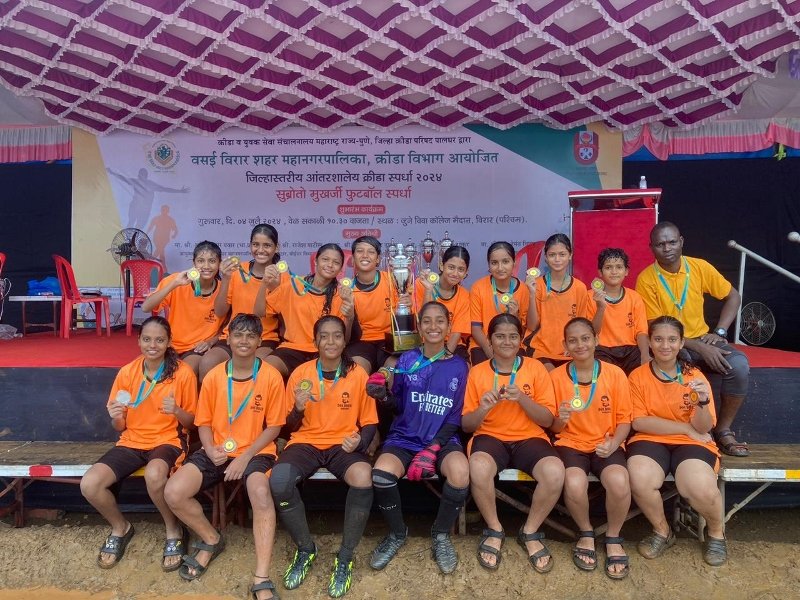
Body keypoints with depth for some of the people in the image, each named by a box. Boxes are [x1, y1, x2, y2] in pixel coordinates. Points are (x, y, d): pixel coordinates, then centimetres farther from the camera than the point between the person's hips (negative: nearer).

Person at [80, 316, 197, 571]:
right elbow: (120, 426, 8)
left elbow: (192, 421, -1)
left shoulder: (183, 373, -8)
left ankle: (174, 531, -7)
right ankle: (120, 527, 12)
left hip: (168, 440, -4)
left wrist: (176, 411, -22)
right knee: (89, 485, -20)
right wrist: (115, 417, -16)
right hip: (132, 442, 4)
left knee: (154, 475, -38)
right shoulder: (127, 372, 0)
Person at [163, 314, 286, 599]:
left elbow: (274, 426, -3)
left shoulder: (271, 376, -7)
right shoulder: (214, 376, 0)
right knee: (173, 493, -17)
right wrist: (210, 449, -12)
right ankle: (212, 539, 12)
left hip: (255, 451, -3)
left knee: (261, 494, -34)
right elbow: (204, 422, 8)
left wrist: (245, 456, -14)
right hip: (218, 451, 4)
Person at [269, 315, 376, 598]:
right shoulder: (300, 373, 2)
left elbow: (369, 423, 4)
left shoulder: (358, 374, 0)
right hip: (306, 442, 1)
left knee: (363, 477, -35)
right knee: (279, 479, -31)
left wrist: (359, 441, -18)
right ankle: (305, 548, -3)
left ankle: (345, 557, -10)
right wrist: (299, 408, -14)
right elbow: (291, 426, 8)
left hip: (343, 445, -1)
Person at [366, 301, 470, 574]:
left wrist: (433, 448, -12)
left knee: (460, 471, -33)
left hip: (443, 439, 0)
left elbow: (456, 416, 1)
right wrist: (384, 396, -16)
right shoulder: (406, 360, 3)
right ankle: (397, 533, 2)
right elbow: (399, 408, 7)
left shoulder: (458, 366, 3)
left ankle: (441, 534, -2)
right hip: (405, 436, 1)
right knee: (382, 472, -31)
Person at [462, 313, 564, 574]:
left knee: (555, 472, -31)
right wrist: (483, 408, -18)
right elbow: (466, 424, 4)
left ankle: (530, 532, -2)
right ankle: (494, 530, -5)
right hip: (490, 436, 0)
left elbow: (548, 420, 0)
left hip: (529, 437, 1)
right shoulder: (477, 372, 3)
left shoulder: (535, 368, 3)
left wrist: (522, 398, -17)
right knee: (478, 468, -35)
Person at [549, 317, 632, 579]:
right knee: (574, 485, -31)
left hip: (606, 445, 0)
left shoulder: (615, 374, -1)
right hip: (571, 444, 0)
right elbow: (554, 427, 7)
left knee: (619, 482, -31)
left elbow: (624, 419, 2)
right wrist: (561, 419, -17)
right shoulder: (556, 376, 0)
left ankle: (613, 538, 1)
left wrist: (613, 444, -16)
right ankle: (586, 533, 4)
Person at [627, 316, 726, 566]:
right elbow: (639, 422, -6)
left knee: (700, 489, -30)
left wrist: (702, 401, -26)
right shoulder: (638, 376, -1)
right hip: (650, 440, 0)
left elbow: (703, 428, -5)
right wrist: (686, 428, -8)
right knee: (640, 481, -31)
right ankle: (662, 531, 3)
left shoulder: (694, 376, 1)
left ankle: (717, 531, 9)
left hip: (691, 442, 0)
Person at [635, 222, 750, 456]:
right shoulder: (646, 279, -11)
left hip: (702, 339, 4)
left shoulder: (699, 267, -2)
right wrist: (700, 348, -20)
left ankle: (723, 431, -5)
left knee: (739, 365, -25)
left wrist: (719, 332, -4)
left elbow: (733, 297, 11)